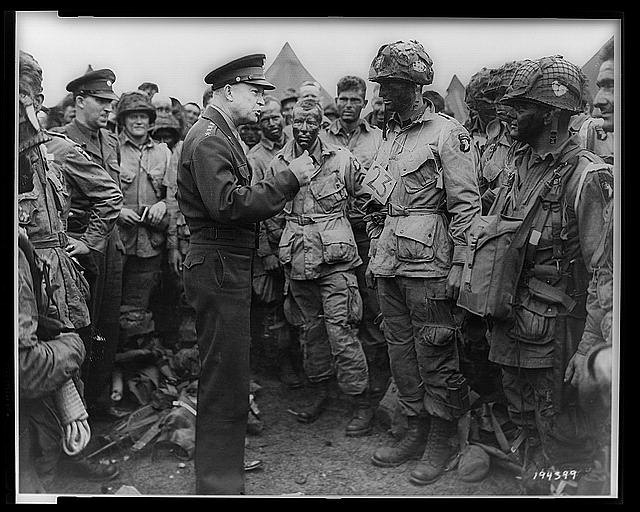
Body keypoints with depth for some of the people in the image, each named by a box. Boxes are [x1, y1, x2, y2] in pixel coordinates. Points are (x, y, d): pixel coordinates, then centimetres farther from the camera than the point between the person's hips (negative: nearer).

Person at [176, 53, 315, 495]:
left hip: (230, 267, 11)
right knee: (226, 379, -3)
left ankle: (226, 457, 38)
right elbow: (228, 204, -26)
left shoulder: (223, 135, 18)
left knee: (227, 372, 21)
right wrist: (289, 179, -20)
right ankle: (220, 482, 11)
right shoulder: (208, 138, -14)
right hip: (218, 268, -11)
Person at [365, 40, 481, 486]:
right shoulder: (391, 137, 17)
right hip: (390, 263, 8)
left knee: (435, 355, 2)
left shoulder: (447, 132, -6)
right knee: (401, 350, 14)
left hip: (428, 265, -8)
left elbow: (466, 203, -11)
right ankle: (416, 430, 29)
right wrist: (374, 255, 18)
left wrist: (458, 265, -15)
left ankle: (440, 443, 18)